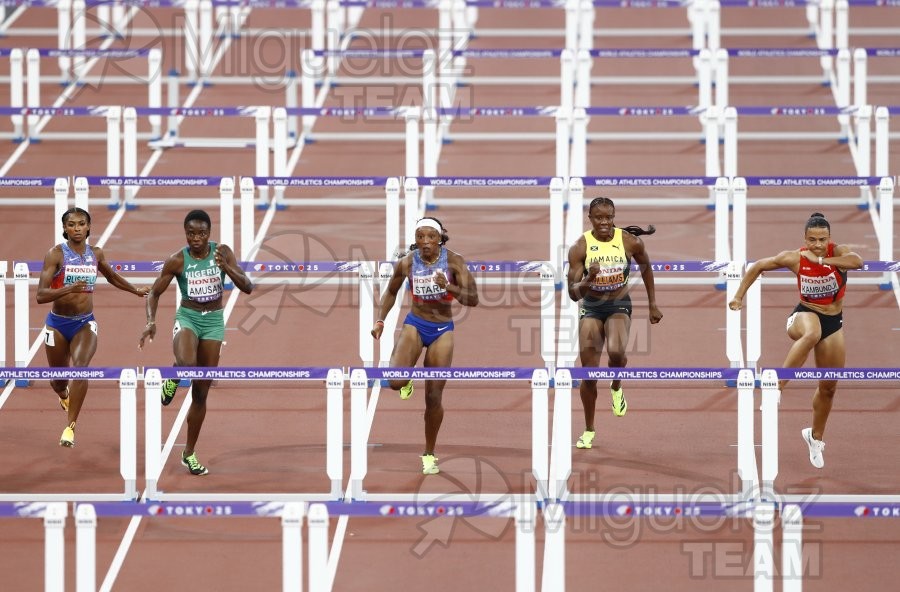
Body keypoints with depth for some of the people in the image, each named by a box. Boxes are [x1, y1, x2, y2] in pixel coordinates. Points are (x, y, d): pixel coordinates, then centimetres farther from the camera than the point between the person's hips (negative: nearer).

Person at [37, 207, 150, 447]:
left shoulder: (96, 254, 1)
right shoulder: (56, 254, -13)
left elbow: (112, 276, 24)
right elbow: (41, 295, -20)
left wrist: (136, 290, 35)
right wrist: (69, 289, -35)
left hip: (85, 323, 1)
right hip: (58, 323, -1)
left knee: (79, 367, -25)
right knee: (59, 379, 15)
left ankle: (70, 427, -24)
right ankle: (64, 396, 55)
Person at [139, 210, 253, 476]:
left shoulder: (222, 253, -6)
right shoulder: (177, 261, -10)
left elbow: (247, 287, -10)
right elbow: (154, 293, -1)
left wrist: (227, 268, -27)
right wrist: (151, 321, -17)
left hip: (214, 321, 2)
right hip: (187, 317, -2)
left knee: (201, 393, 7)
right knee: (186, 362, -39)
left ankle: (189, 453, 18)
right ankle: (173, 379, -2)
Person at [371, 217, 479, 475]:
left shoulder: (453, 261, -14)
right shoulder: (406, 263, -9)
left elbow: (473, 299, -17)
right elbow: (391, 292, 10)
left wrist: (449, 287, -32)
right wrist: (380, 321, 2)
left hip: (443, 330, 0)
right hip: (415, 325, 0)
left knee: (434, 398, 2)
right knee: (395, 382, -25)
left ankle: (429, 454, 21)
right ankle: (408, 380, 15)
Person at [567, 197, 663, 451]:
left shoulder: (630, 242, -10)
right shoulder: (579, 247, -12)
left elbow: (646, 266, 12)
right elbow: (573, 293, -12)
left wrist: (652, 304, 16)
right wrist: (588, 280, -32)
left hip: (619, 306, -1)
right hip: (591, 308, 1)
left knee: (615, 352, -32)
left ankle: (616, 388, 4)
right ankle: (589, 430, 20)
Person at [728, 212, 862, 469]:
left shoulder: (838, 253, -16)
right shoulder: (794, 258, -13)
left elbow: (857, 261, -39)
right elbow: (758, 267, 1)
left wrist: (820, 260, -37)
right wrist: (739, 296, 1)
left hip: (833, 322, 3)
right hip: (805, 314, -3)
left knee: (828, 388, 13)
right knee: (811, 334, -43)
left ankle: (815, 437, 36)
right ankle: (777, 385, -44)